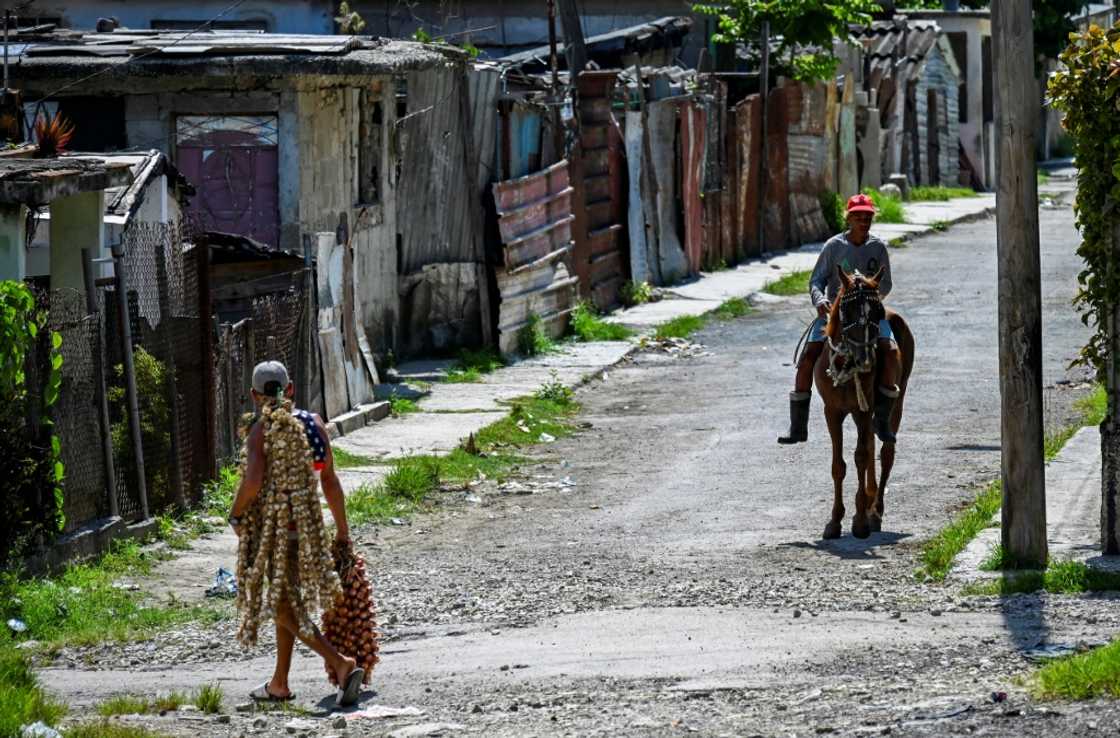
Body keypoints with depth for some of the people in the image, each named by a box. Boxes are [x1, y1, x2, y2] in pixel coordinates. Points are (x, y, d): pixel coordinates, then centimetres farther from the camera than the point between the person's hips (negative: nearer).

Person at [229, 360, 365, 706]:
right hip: (309, 524, 6)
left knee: (285, 608, -2)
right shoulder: (314, 423, 3)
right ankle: (279, 684, 27)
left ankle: (341, 663, -19)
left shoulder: (260, 431, -13)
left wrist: (236, 515, -7)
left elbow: (253, 481, -25)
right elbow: (329, 480, 7)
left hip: (275, 530, -6)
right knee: (286, 601, 20)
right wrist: (342, 529, 13)